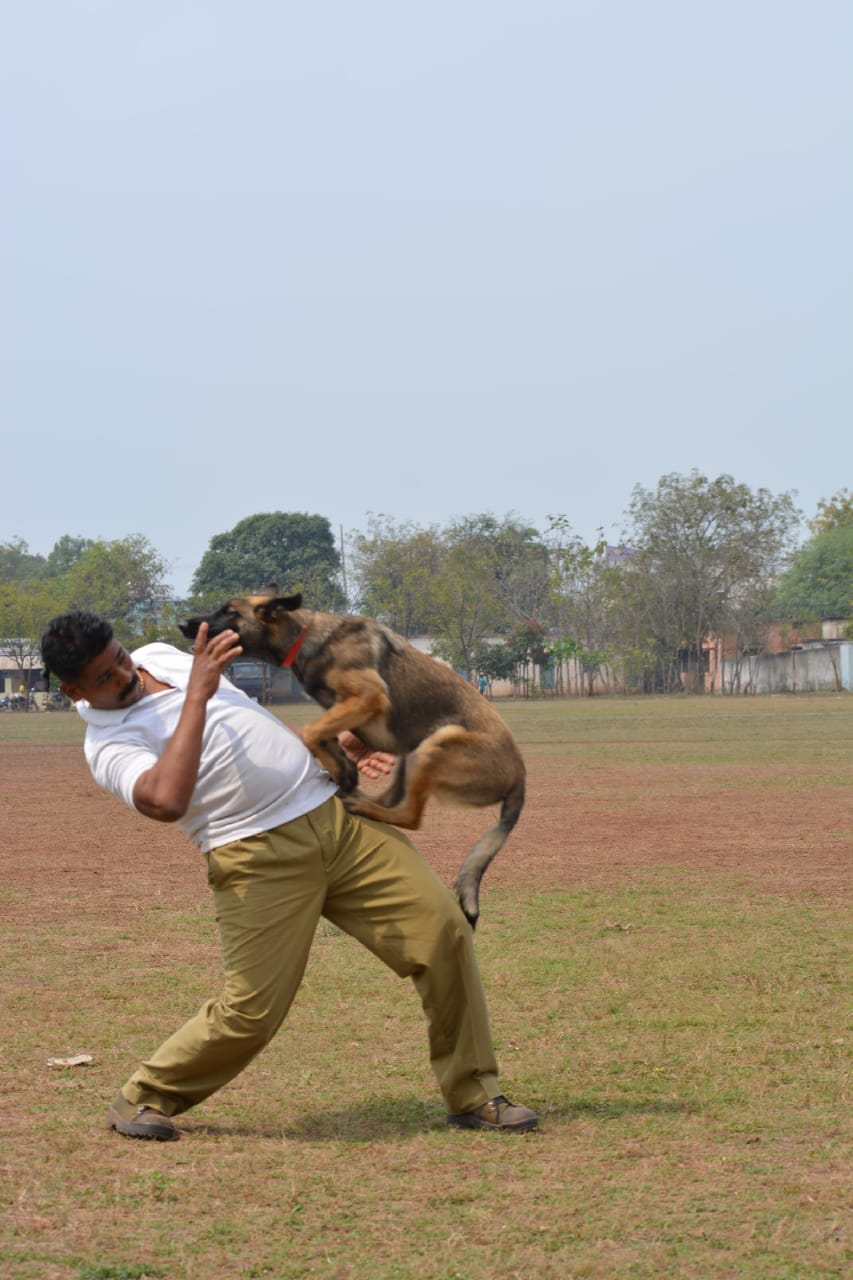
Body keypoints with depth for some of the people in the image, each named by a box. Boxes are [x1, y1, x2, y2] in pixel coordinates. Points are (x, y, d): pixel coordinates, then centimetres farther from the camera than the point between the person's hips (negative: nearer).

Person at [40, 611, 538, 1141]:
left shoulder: (160, 656, 14)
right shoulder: (109, 746, -11)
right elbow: (165, 802, -33)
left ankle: (473, 1095, 11)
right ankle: (144, 1098, 16)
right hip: (261, 856, -7)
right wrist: (196, 695, -27)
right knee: (250, 1011, -12)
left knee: (444, 930, -2)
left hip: (338, 811, 7)